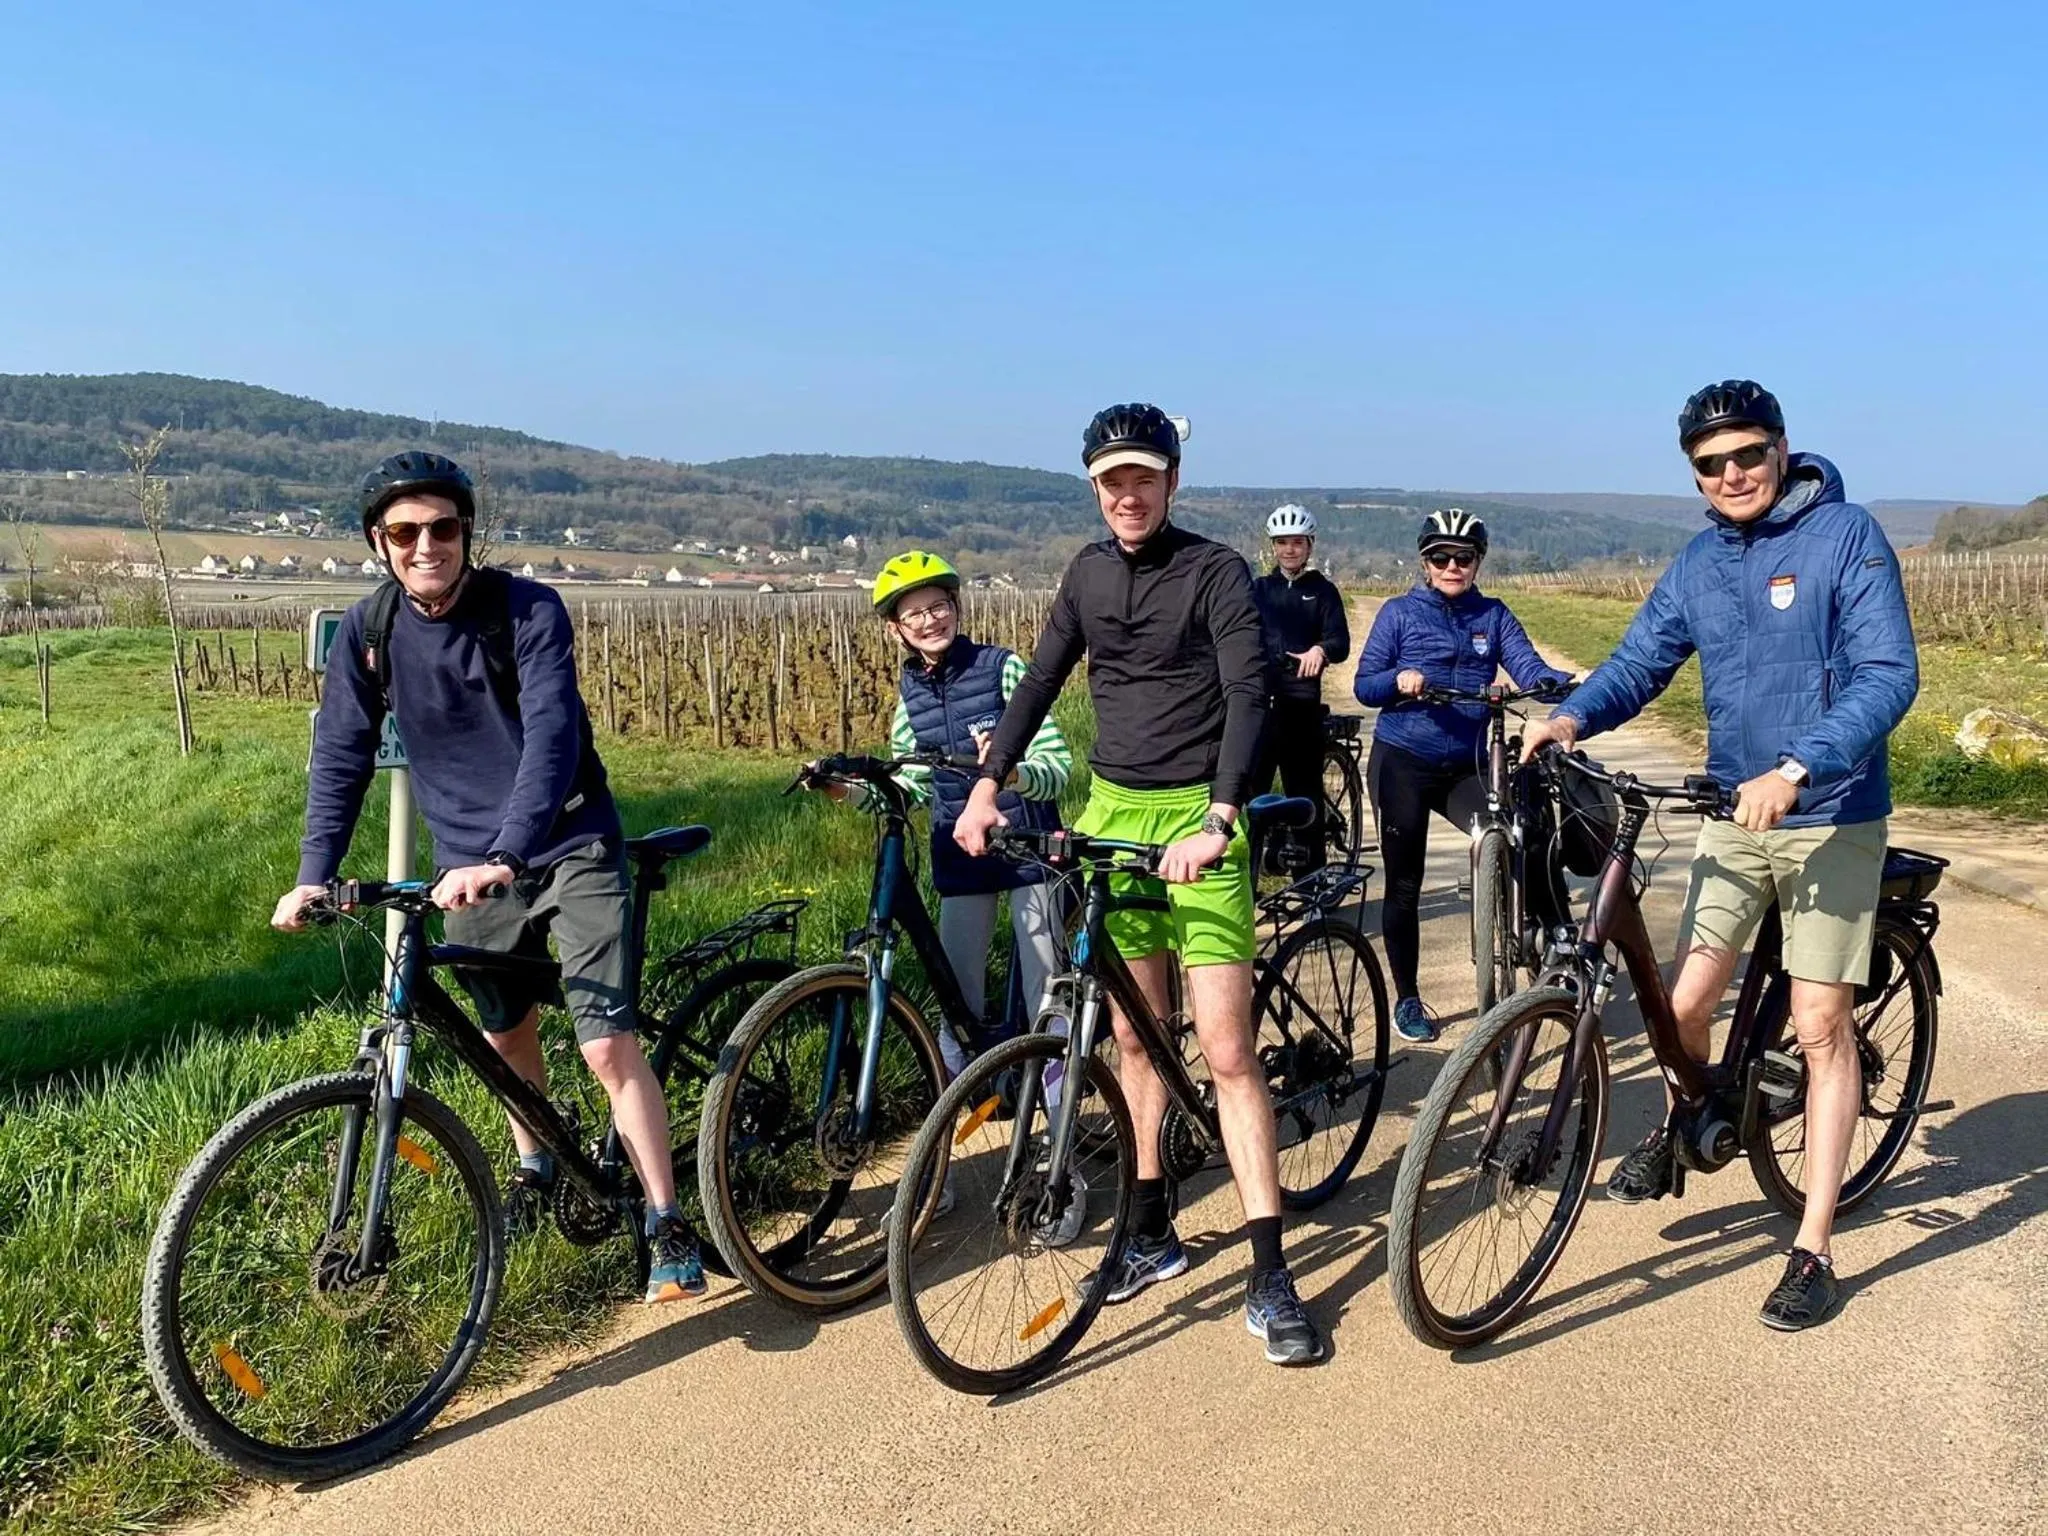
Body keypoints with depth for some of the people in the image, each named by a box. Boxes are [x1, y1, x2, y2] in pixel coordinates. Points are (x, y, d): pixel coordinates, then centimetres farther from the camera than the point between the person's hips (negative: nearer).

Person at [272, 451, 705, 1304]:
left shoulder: (529, 611, -17)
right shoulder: (367, 629, -5)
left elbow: (552, 738, -28)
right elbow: (341, 756, -3)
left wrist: (505, 855, -40)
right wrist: (313, 875, -14)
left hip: (569, 848, -4)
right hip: (468, 863, 4)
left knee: (608, 1043, -11)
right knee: (506, 1033, 18)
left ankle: (668, 1226, -1)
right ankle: (535, 1170, 43)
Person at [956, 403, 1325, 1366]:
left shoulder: (1215, 573, -8)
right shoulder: (1089, 573, 9)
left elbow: (1248, 697, -19)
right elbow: (1041, 682, 15)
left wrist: (1218, 819, -32)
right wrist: (987, 783, 4)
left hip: (1196, 819, -5)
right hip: (1111, 812, 6)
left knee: (1225, 1047, -9)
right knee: (1134, 1031, 12)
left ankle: (1270, 1275, -2)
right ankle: (1153, 1230, 26)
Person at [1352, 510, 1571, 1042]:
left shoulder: (1493, 615, 8)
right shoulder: (1399, 612, 1)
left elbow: (1528, 667, -7)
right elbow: (1364, 684, -4)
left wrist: (1562, 682, -29)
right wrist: (1399, 679, -25)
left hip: (1466, 767, 2)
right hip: (1402, 763, -2)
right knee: (1404, 884, 4)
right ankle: (1407, 998, 20)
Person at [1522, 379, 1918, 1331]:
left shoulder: (1845, 536, -10)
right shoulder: (1700, 560, 6)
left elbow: (1889, 674, -19)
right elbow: (1642, 659, 4)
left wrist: (1797, 768, -33)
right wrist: (1572, 715, -18)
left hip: (1830, 818, -4)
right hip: (1733, 816, 4)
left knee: (1819, 1023, -2)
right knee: (1686, 1005, 1)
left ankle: (1813, 1249, 8)